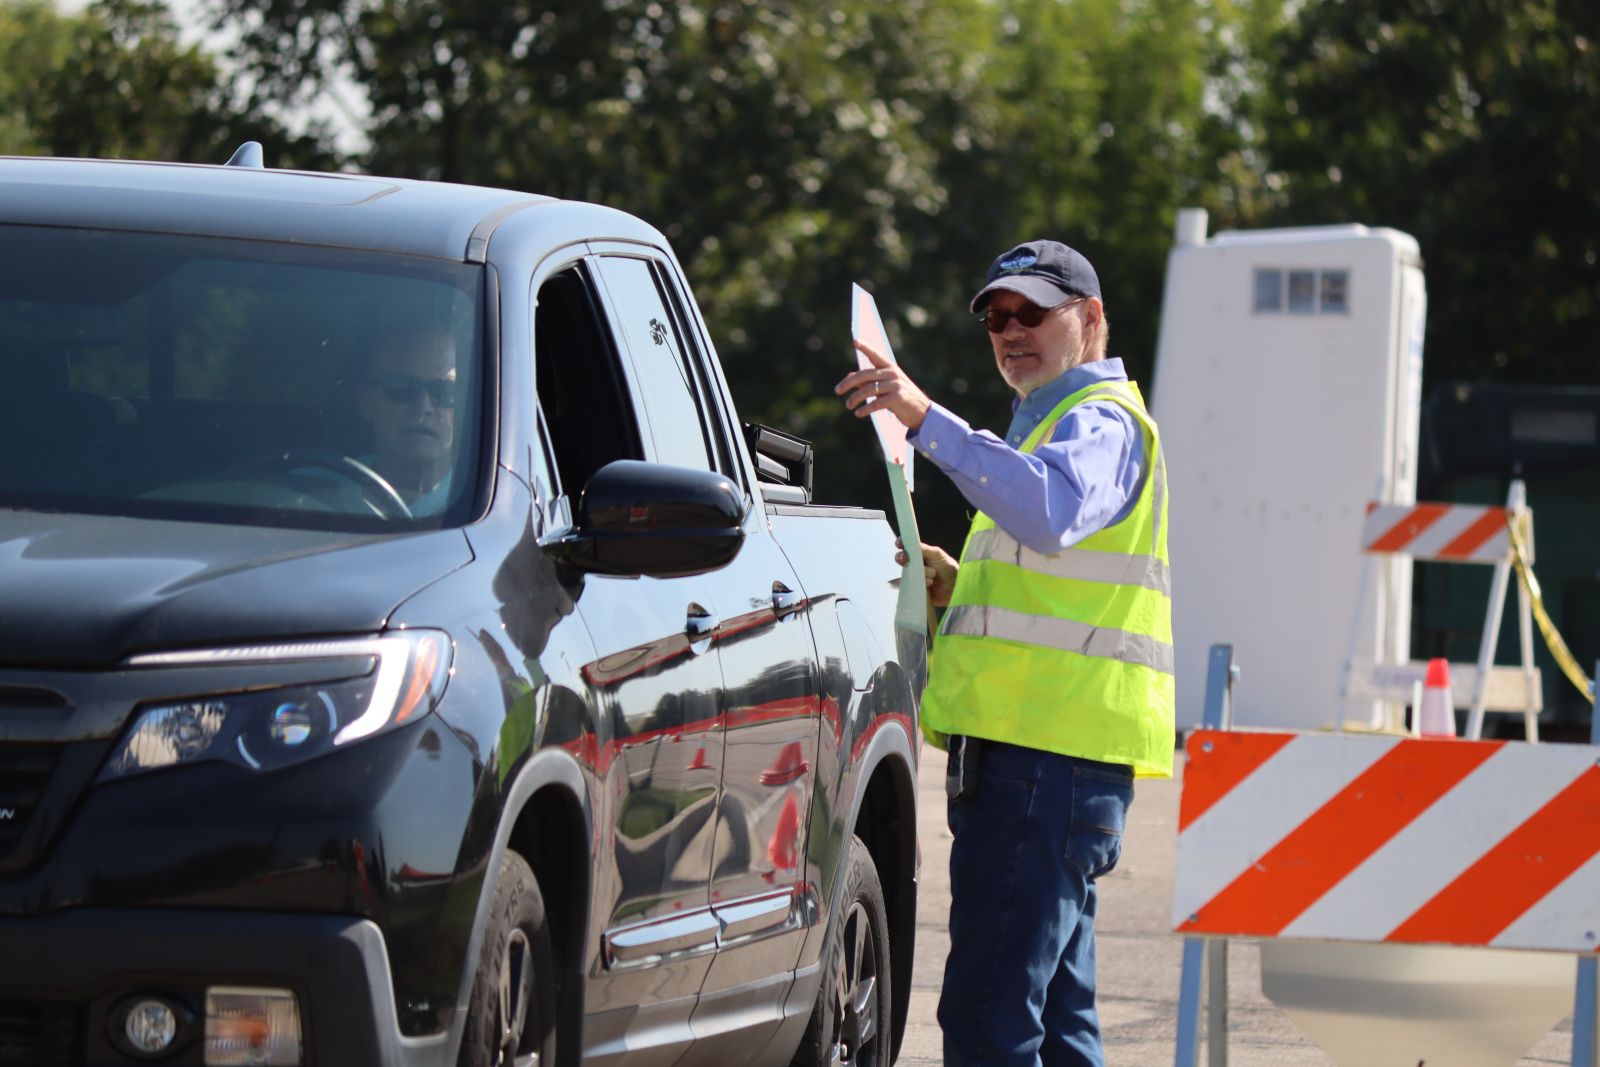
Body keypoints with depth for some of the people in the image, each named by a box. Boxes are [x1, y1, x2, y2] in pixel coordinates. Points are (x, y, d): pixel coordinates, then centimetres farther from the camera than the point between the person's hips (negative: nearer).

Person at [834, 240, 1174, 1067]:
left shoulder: (1102, 421, -6)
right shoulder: (1058, 421, 28)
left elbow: (1053, 511, -31)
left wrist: (929, 423, -38)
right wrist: (962, 588, 20)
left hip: (1047, 753, -11)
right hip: (1045, 752, 11)